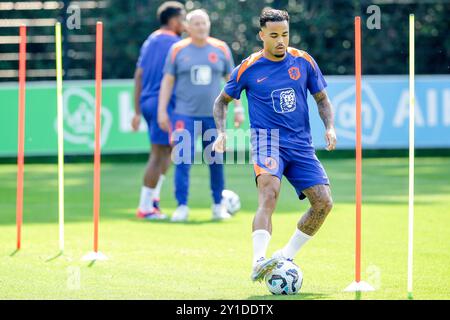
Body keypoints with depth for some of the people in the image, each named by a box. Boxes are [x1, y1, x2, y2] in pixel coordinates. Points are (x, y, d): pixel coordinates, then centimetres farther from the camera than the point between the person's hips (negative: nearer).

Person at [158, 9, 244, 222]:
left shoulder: (221, 49, 5)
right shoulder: (178, 50, 1)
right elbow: (167, 81, 3)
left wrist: (238, 109, 6)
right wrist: (162, 111, -2)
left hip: (214, 115, 2)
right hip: (185, 115, -2)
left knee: (216, 162, 5)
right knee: (183, 161, -9)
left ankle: (218, 206, 17)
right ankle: (182, 206, -3)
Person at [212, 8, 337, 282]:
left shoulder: (304, 62, 5)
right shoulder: (248, 69, 0)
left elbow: (322, 99, 16)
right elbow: (222, 101, 14)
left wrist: (330, 127, -2)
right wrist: (221, 132, -1)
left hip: (301, 146, 4)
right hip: (267, 141, -4)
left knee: (324, 202, -10)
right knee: (270, 193, -31)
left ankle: (285, 258, 7)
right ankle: (258, 262, -45)